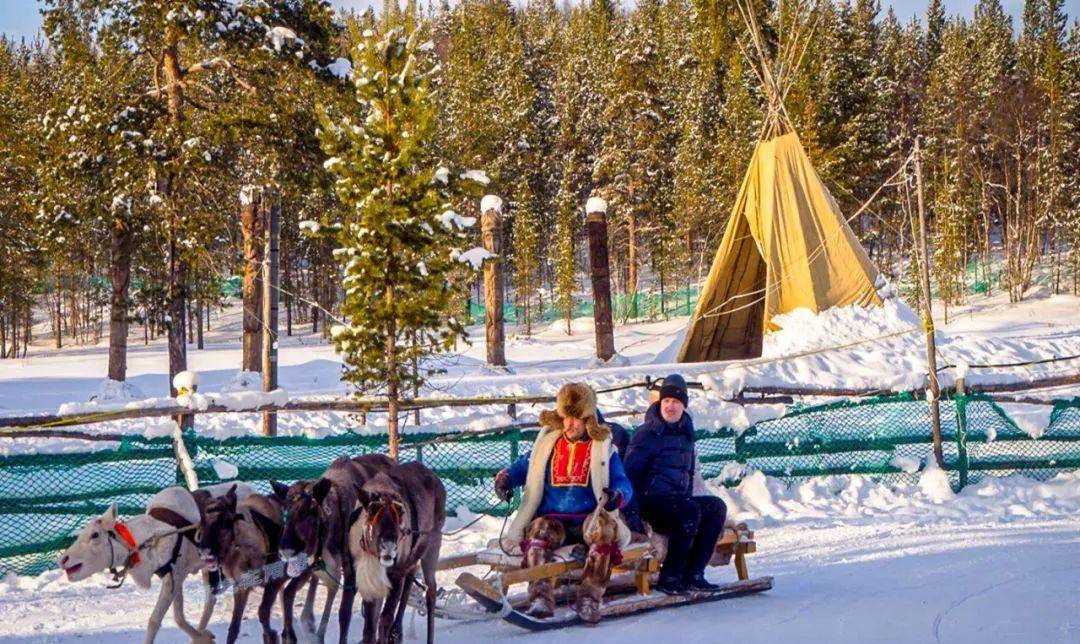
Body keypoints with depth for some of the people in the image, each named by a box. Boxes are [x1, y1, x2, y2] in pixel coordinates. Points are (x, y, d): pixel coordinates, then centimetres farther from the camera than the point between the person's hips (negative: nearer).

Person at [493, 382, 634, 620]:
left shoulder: (603, 448, 11)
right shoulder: (547, 443, 16)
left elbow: (623, 483, 6)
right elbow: (524, 466, 28)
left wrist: (617, 495, -19)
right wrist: (505, 477, 6)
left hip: (588, 521, -1)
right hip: (551, 519, 1)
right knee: (540, 530, -34)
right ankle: (541, 598, -44)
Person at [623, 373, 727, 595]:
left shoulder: (685, 433, 16)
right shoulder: (647, 433, -6)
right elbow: (630, 473, -10)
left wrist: (688, 496, 12)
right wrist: (636, 511, -15)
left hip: (678, 500, 7)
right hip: (651, 503, -7)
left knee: (716, 507, -13)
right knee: (689, 510, -31)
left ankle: (693, 574, -13)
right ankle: (669, 577, -24)